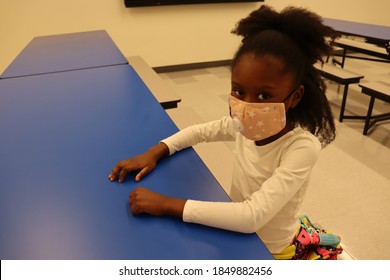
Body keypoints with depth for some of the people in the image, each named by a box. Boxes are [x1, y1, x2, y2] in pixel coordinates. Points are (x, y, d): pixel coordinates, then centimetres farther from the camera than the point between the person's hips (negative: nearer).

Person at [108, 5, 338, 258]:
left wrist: (166, 204, -37)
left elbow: (252, 216, -39)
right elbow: (200, 131, 2)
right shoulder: (244, 124, -15)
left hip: (268, 253, -4)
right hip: (238, 235, 5)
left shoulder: (303, 147, -31)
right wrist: (154, 152, -14)